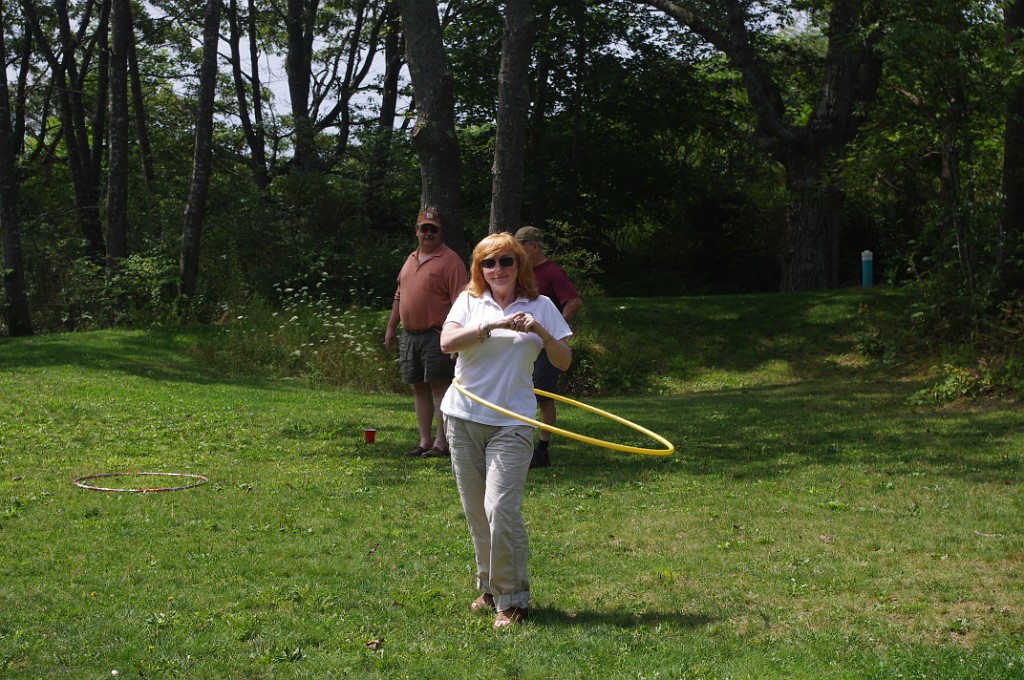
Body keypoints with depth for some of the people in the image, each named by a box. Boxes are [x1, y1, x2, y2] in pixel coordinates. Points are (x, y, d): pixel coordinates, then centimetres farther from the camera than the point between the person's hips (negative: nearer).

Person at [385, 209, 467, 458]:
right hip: (410, 335, 8)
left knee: (439, 387, -5)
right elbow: (399, 296, 23)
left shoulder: (449, 260, -7)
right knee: (419, 388, 10)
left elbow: (459, 302, -13)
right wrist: (391, 328, 19)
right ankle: (424, 441, 17)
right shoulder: (411, 259, 17)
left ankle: (441, 443, -2)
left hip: (436, 335, -8)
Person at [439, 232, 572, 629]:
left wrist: (541, 332, -14)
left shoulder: (540, 306, 6)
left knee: (501, 509, -14)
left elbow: (564, 362, 4)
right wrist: (494, 326, -20)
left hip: (511, 422, -2)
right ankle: (489, 586, 26)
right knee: (476, 511, 9)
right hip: (464, 417, 2)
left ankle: (512, 600, -3)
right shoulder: (469, 302, 6)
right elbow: (447, 342, -11)